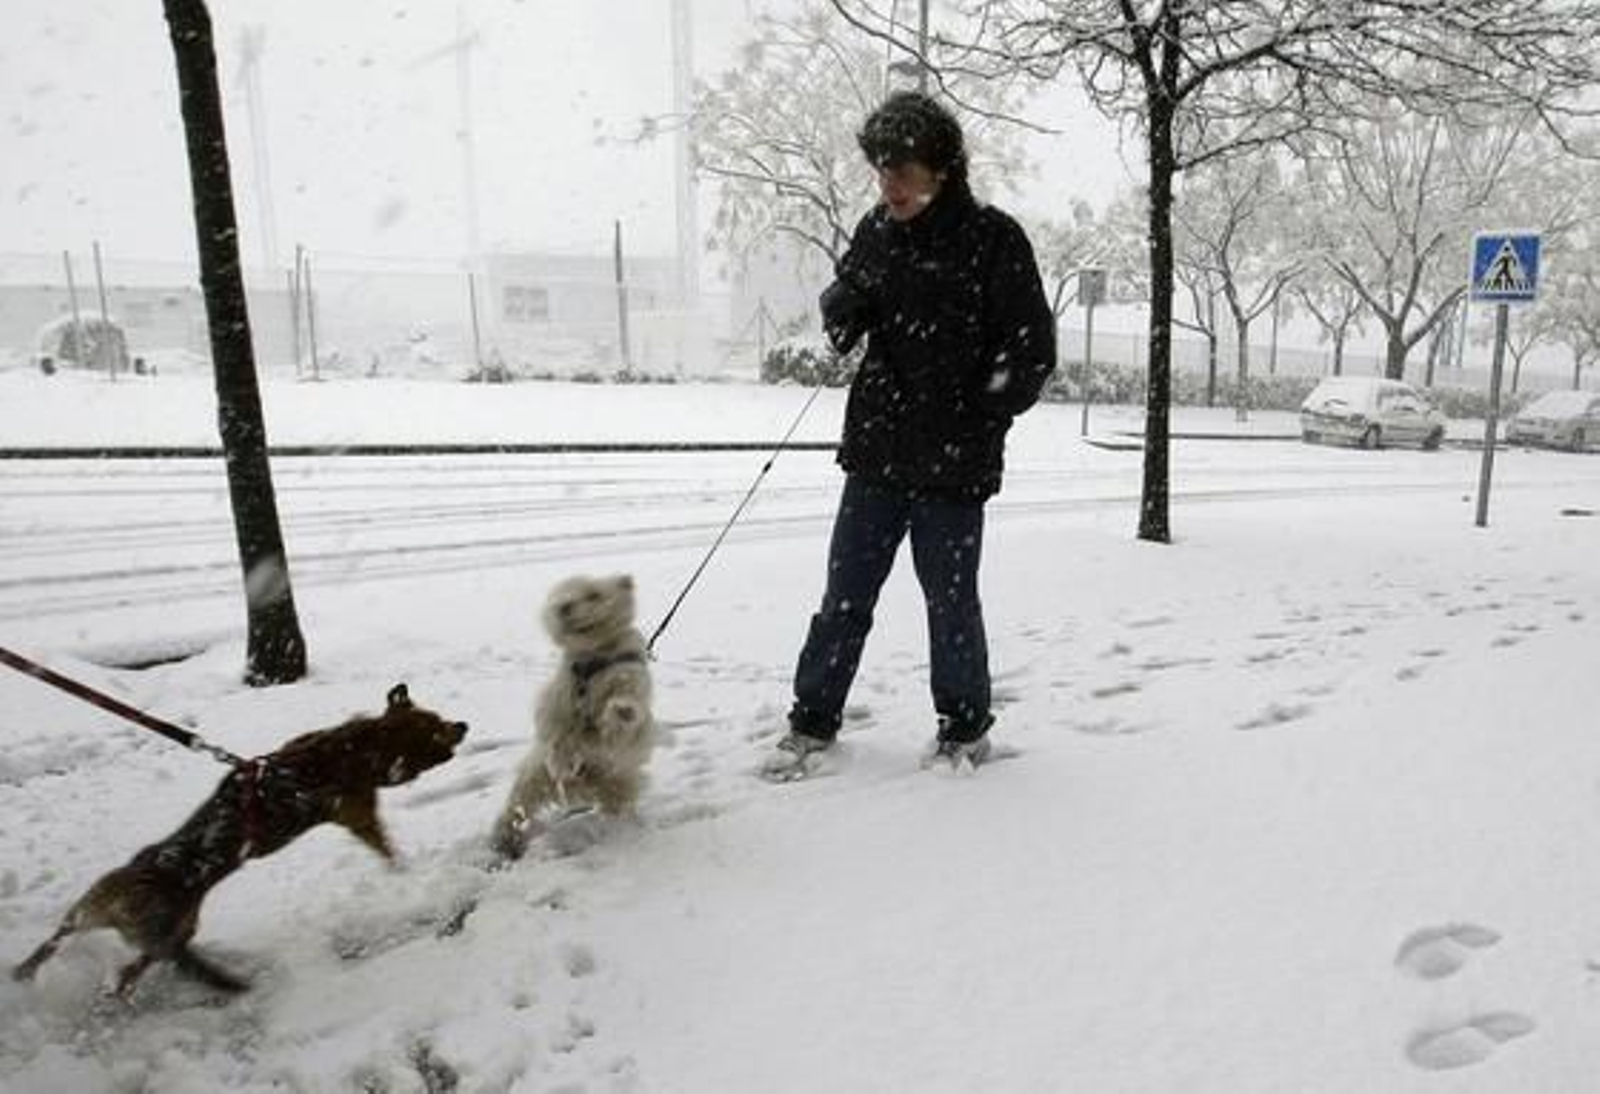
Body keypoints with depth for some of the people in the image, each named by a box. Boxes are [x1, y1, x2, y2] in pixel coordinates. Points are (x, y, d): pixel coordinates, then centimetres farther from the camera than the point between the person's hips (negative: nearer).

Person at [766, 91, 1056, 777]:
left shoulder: (991, 239, -8)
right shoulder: (877, 231, 7)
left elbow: (1032, 352, -6)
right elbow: (840, 318, 13)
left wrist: (974, 420, -9)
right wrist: (846, 304, -10)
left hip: (954, 464, -4)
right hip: (876, 452, 5)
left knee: (950, 601, 8)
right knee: (844, 595, 10)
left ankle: (966, 726, 29)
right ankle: (813, 721, 25)